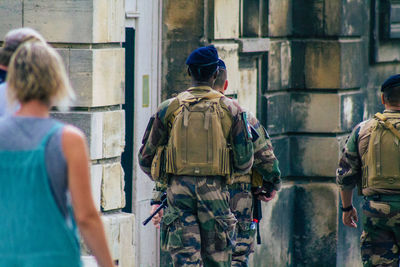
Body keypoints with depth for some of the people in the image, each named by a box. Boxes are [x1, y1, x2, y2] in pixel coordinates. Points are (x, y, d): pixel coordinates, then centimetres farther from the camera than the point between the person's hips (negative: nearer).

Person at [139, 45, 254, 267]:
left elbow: (146, 158, 7)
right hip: (214, 190, 0)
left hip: (179, 190, 0)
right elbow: (244, 162, 1)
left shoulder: (169, 109, 2)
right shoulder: (230, 109, 0)